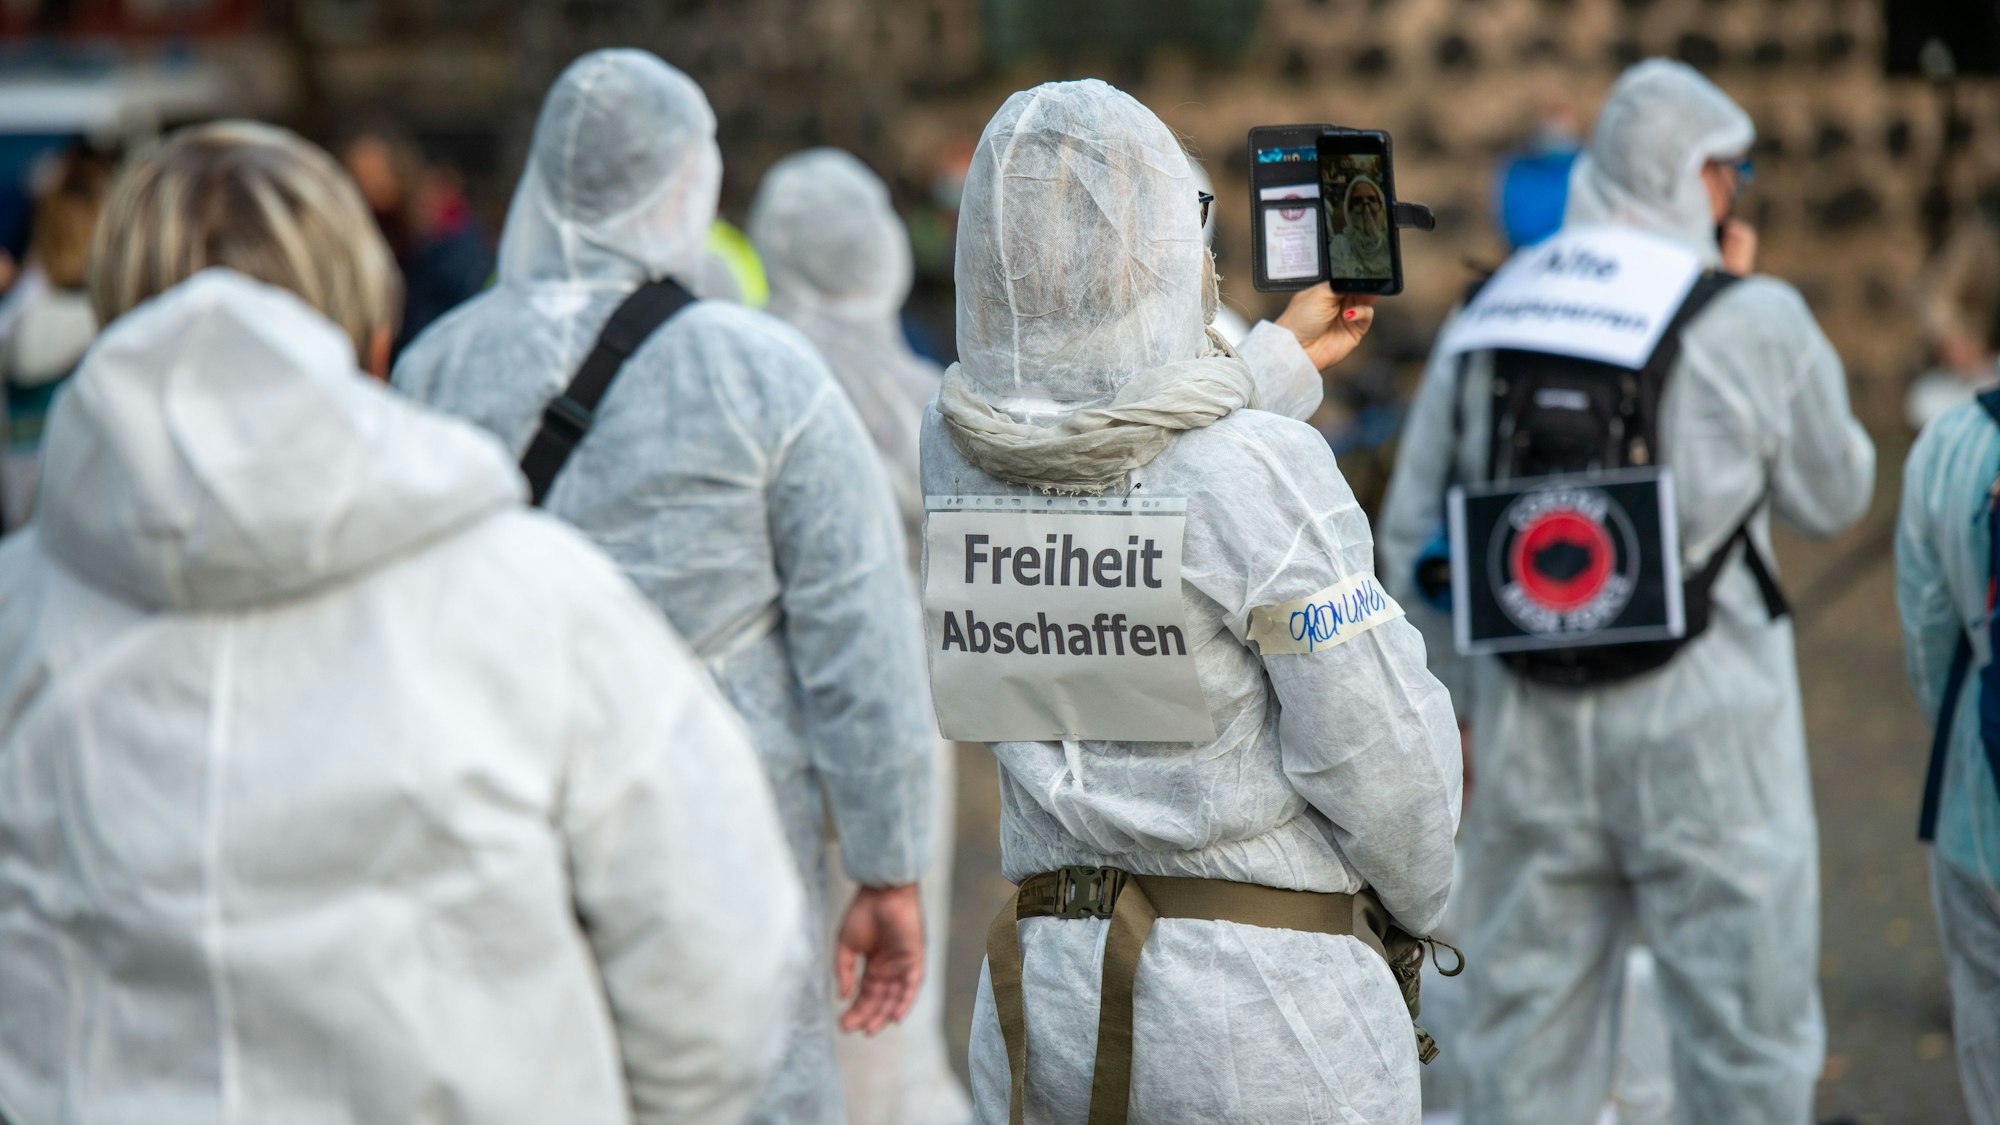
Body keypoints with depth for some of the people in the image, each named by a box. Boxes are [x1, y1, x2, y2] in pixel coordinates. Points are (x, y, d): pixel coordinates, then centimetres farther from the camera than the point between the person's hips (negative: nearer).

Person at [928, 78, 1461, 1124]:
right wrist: (1418, 900, 9)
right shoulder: (1263, 470, -17)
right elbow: (1381, 760, -12)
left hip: (1040, 999, 5)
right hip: (1269, 1010, -5)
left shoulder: (954, 451, 0)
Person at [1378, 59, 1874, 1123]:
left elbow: (1412, 543, 5)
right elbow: (1833, 497, 7)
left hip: (1530, 739, 4)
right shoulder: (1756, 325, -8)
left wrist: (1470, 697, 16)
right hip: (1703, 741, -4)